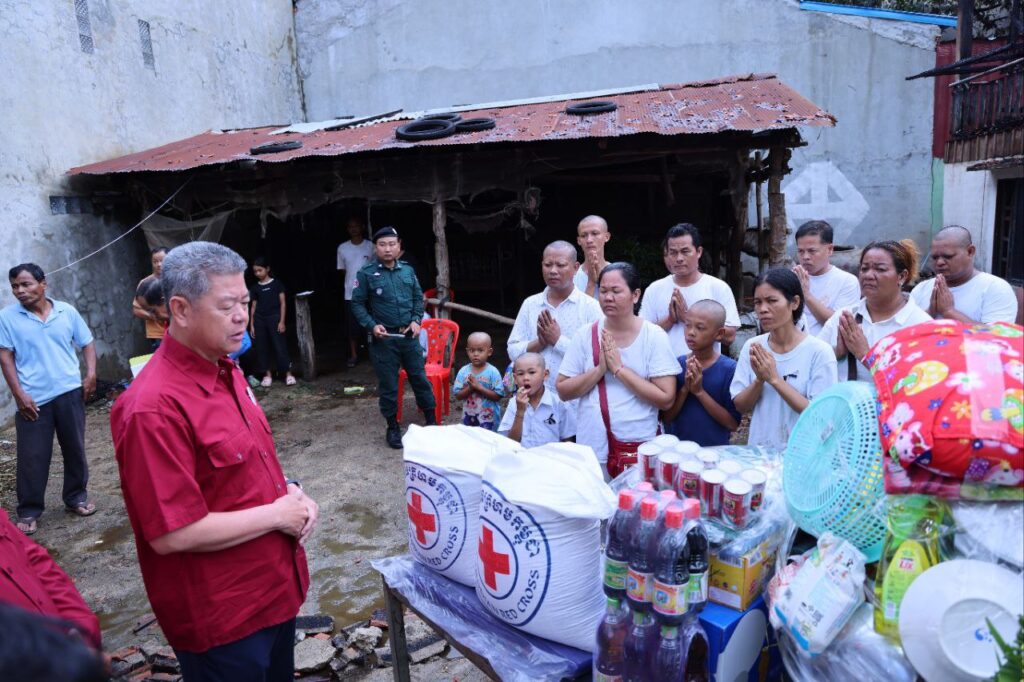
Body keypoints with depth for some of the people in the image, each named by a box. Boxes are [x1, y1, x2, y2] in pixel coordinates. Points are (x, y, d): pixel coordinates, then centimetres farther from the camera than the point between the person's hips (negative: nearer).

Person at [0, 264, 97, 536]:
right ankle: (28, 511, 17)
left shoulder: (67, 311, 3)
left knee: (75, 449, 11)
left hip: (69, 392, 2)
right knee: (32, 456, 3)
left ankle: (76, 498, 28)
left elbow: (87, 343, 10)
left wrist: (91, 373, -4)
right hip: (33, 398, -2)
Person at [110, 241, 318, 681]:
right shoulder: (155, 406, -26)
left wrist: (289, 492, -4)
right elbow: (172, 534, -26)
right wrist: (277, 514, -18)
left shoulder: (226, 371, 3)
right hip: (221, 617, -8)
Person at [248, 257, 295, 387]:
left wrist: (282, 321, -7)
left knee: (280, 347, -3)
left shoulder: (276, 283, 0)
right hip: (259, 320, 4)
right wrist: (251, 325, 7)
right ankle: (267, 375, 13)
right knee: (262, 348, 4)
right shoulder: (255, 287, 9)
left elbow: (283, 303, -1)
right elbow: (254, 307, 11)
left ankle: (288, 374, 2)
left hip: (274, 318, -4)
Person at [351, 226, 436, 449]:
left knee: (420, 378, 10)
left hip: (409, 336, 3)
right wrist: (371, 325, -14)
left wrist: (416, 320, -2)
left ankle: (431, 421, 24)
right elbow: (357, 304, -2)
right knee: (388, 385, 7)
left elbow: (418, 297, 12)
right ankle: (392, 427, 22)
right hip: (383, 339, -3)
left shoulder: (407, 270, 5)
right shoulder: (366, 273, -6)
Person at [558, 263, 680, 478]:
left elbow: (666, 399, -12)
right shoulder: (586, 335, 0)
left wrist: (619, 369, -17)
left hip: (639, 449, -2)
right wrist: (600, 369, -15)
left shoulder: (654, 336, -6)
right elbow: (563, 391, 0)